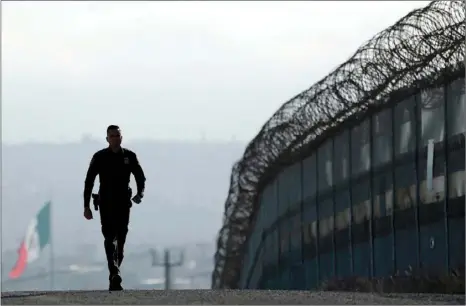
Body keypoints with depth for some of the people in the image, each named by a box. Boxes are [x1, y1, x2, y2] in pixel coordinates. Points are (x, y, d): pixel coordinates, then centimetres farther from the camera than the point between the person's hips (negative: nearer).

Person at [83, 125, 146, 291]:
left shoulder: (129, 156, 3)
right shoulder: (99, 157, -2)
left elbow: (140, 177, 10)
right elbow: (89, 182, 2)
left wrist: (140, 193, -11)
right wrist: (86, 206, -3)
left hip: (123, 204, 2)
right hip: (106, 204, -2)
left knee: (120, 240, 8)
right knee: (110, 238, -16)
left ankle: (114, 275, 20)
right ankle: (115, 275, -28)